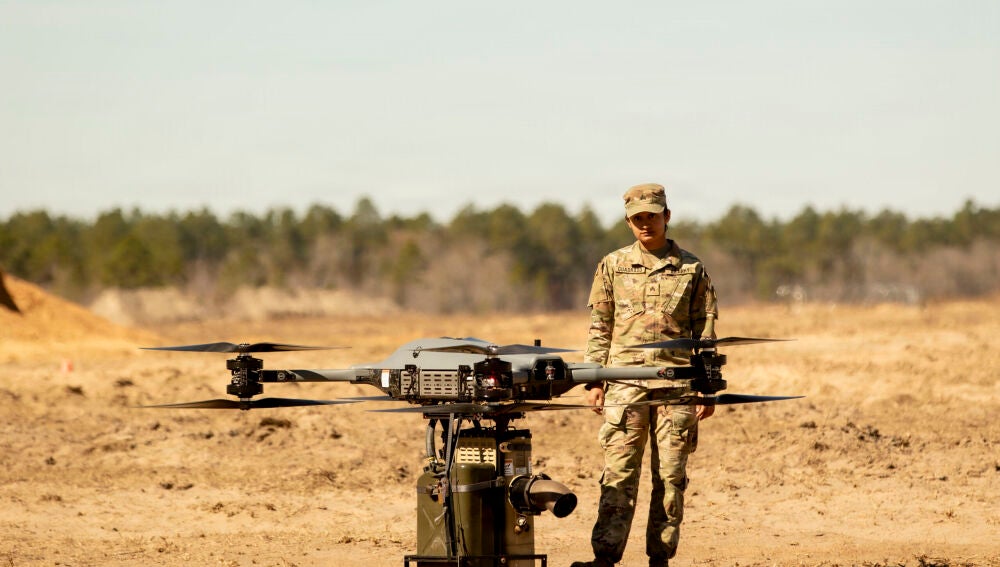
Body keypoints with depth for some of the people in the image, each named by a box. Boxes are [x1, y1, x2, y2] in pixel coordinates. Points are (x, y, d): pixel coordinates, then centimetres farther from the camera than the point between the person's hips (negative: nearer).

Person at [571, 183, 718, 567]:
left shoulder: (691, 269, 7)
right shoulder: (613, 266, 10)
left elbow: (705, 333, 8)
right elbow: (599, 327, 12)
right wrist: (595, 381, 5)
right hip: (625, 381, 0)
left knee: (671, 475, 1)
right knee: (619, 473, -6)